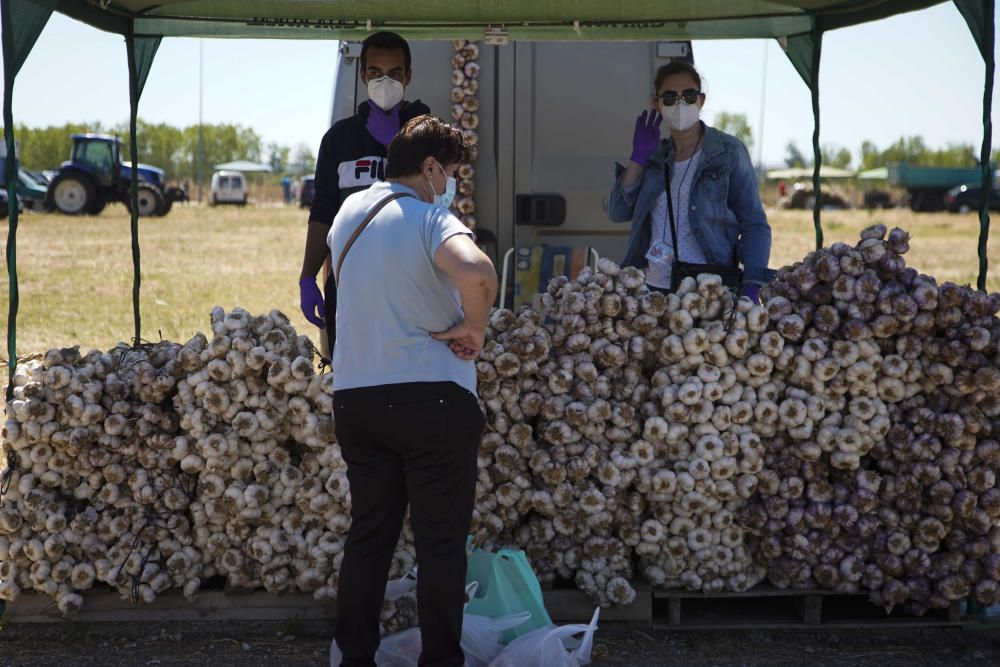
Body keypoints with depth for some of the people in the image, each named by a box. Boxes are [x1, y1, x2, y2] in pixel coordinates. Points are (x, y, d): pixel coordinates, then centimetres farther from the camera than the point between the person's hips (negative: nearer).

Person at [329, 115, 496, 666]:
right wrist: (473, 328, -17)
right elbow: (477, 273, -33)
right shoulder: (430, 217, -13)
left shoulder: (348, 211, 9)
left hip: (354, 394, 6)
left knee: (368, 535, 14)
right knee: (441, 543, 2)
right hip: (431, 397, -6)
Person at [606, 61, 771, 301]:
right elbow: (617, 213, 6)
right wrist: (638, 157, 1)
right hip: (653, 287, 4)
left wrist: (751, 286, -16)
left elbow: (754, 225, -3)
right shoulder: (656, 155, 13)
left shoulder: (728, 151, -1)